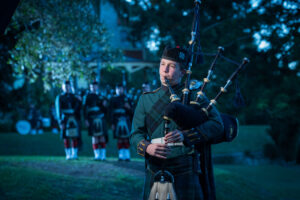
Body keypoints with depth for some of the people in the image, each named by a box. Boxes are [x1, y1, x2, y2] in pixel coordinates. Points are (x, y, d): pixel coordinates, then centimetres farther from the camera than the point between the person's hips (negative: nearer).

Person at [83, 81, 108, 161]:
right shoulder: (87, 96, 5)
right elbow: (84, 108, -1)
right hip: (92, 120, -3)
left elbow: (104, 111, 18)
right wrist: (86, 120, -9)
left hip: (100, 119, 3)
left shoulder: (100, 96, 15)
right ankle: (97, 155, 1)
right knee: (95, 137, -3)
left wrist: (104, 105, -3)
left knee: (102, 136, -2)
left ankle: (103, 155, 1)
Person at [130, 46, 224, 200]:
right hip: (155, 170, 2)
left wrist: (185, 135, -20)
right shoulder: (146, 99, 13)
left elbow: (217, 125, -6)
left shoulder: (194, 96, 5)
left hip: (186, 170, -2)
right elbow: (136, 134, 9)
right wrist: (148, 148, -15)